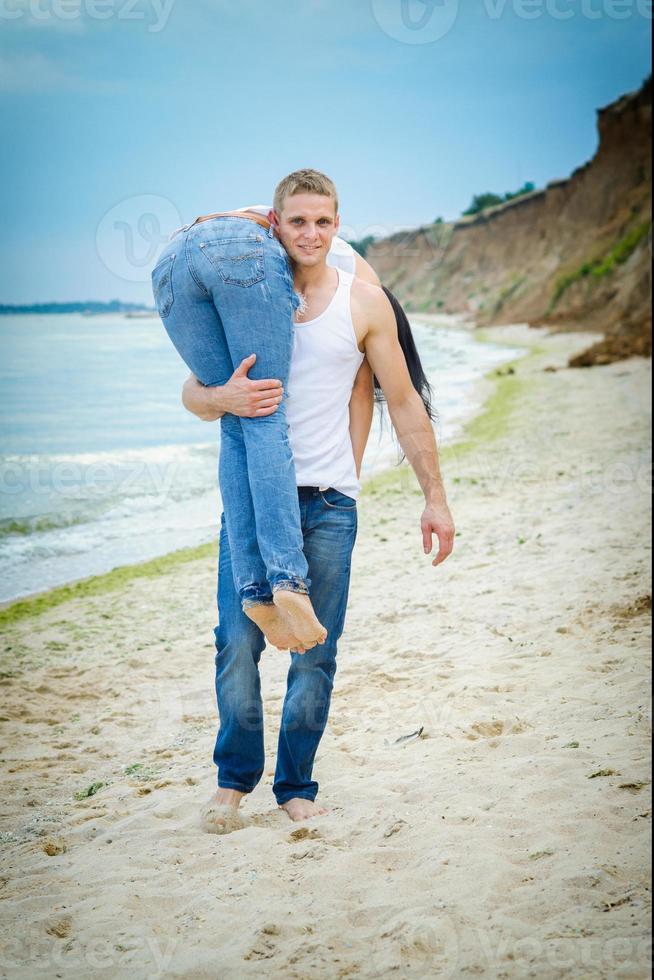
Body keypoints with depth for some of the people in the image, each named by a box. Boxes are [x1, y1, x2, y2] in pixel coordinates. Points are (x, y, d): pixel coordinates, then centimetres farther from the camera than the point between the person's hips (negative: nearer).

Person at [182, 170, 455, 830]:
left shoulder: (364, 302, 3)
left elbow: (405, 404, 8)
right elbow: (193, 392, 5)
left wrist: (435, 496, 5)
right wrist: (222, 397, -19)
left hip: (329, 501, 0)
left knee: (315, 653, 1)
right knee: (237, 642, -6)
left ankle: (296, 786, 18)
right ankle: (234, 779, 15)